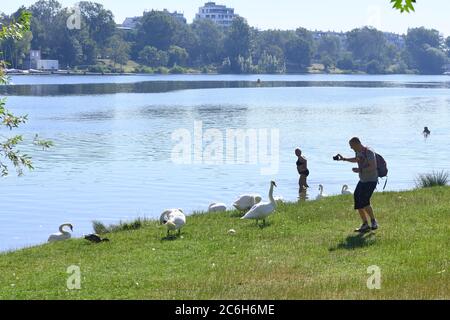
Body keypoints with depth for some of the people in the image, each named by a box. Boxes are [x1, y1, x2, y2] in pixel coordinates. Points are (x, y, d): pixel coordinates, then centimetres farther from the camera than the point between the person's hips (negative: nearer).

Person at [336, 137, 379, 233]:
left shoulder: (369, 152, -19)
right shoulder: (358, 152, 9)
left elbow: (373, 167, -25)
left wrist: (360, 170, -25)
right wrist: (344, 159, 27)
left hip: (371, 181, -9)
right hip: (362, 181, 9)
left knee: (364, 201, -20)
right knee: (358, 201, 4)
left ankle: (373, 222, -4)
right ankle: (365, 224, 13)